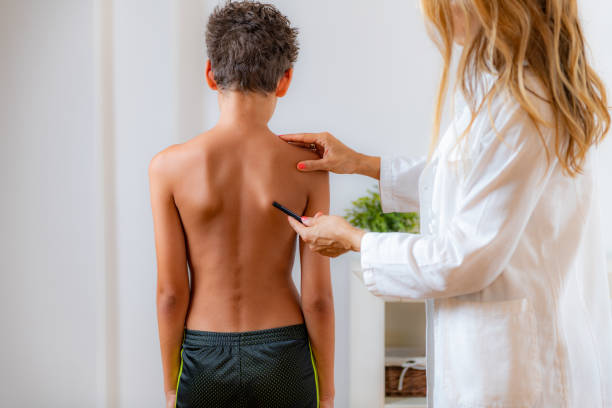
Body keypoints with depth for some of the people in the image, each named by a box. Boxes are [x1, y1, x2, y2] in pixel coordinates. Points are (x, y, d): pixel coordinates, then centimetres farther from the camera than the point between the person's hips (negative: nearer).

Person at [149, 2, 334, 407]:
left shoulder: (170, 166, -9)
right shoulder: (307, 168, -9)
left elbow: (171, 292, -6)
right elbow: (317, 297, -7)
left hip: (203, 359, 0)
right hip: (283, 358, 0)